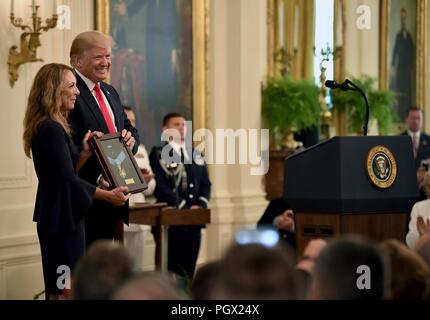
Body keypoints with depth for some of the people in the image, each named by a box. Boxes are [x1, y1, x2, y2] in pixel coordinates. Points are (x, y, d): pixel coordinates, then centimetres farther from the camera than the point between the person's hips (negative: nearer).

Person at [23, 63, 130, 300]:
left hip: (57, 216, 10)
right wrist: (108, 195, -14)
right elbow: (67, 179, -21)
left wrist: (84, 153, 1)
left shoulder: (51, 127, 13)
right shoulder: (51, 129, -18)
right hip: (62, 218, -10)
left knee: (58, 287, 13)